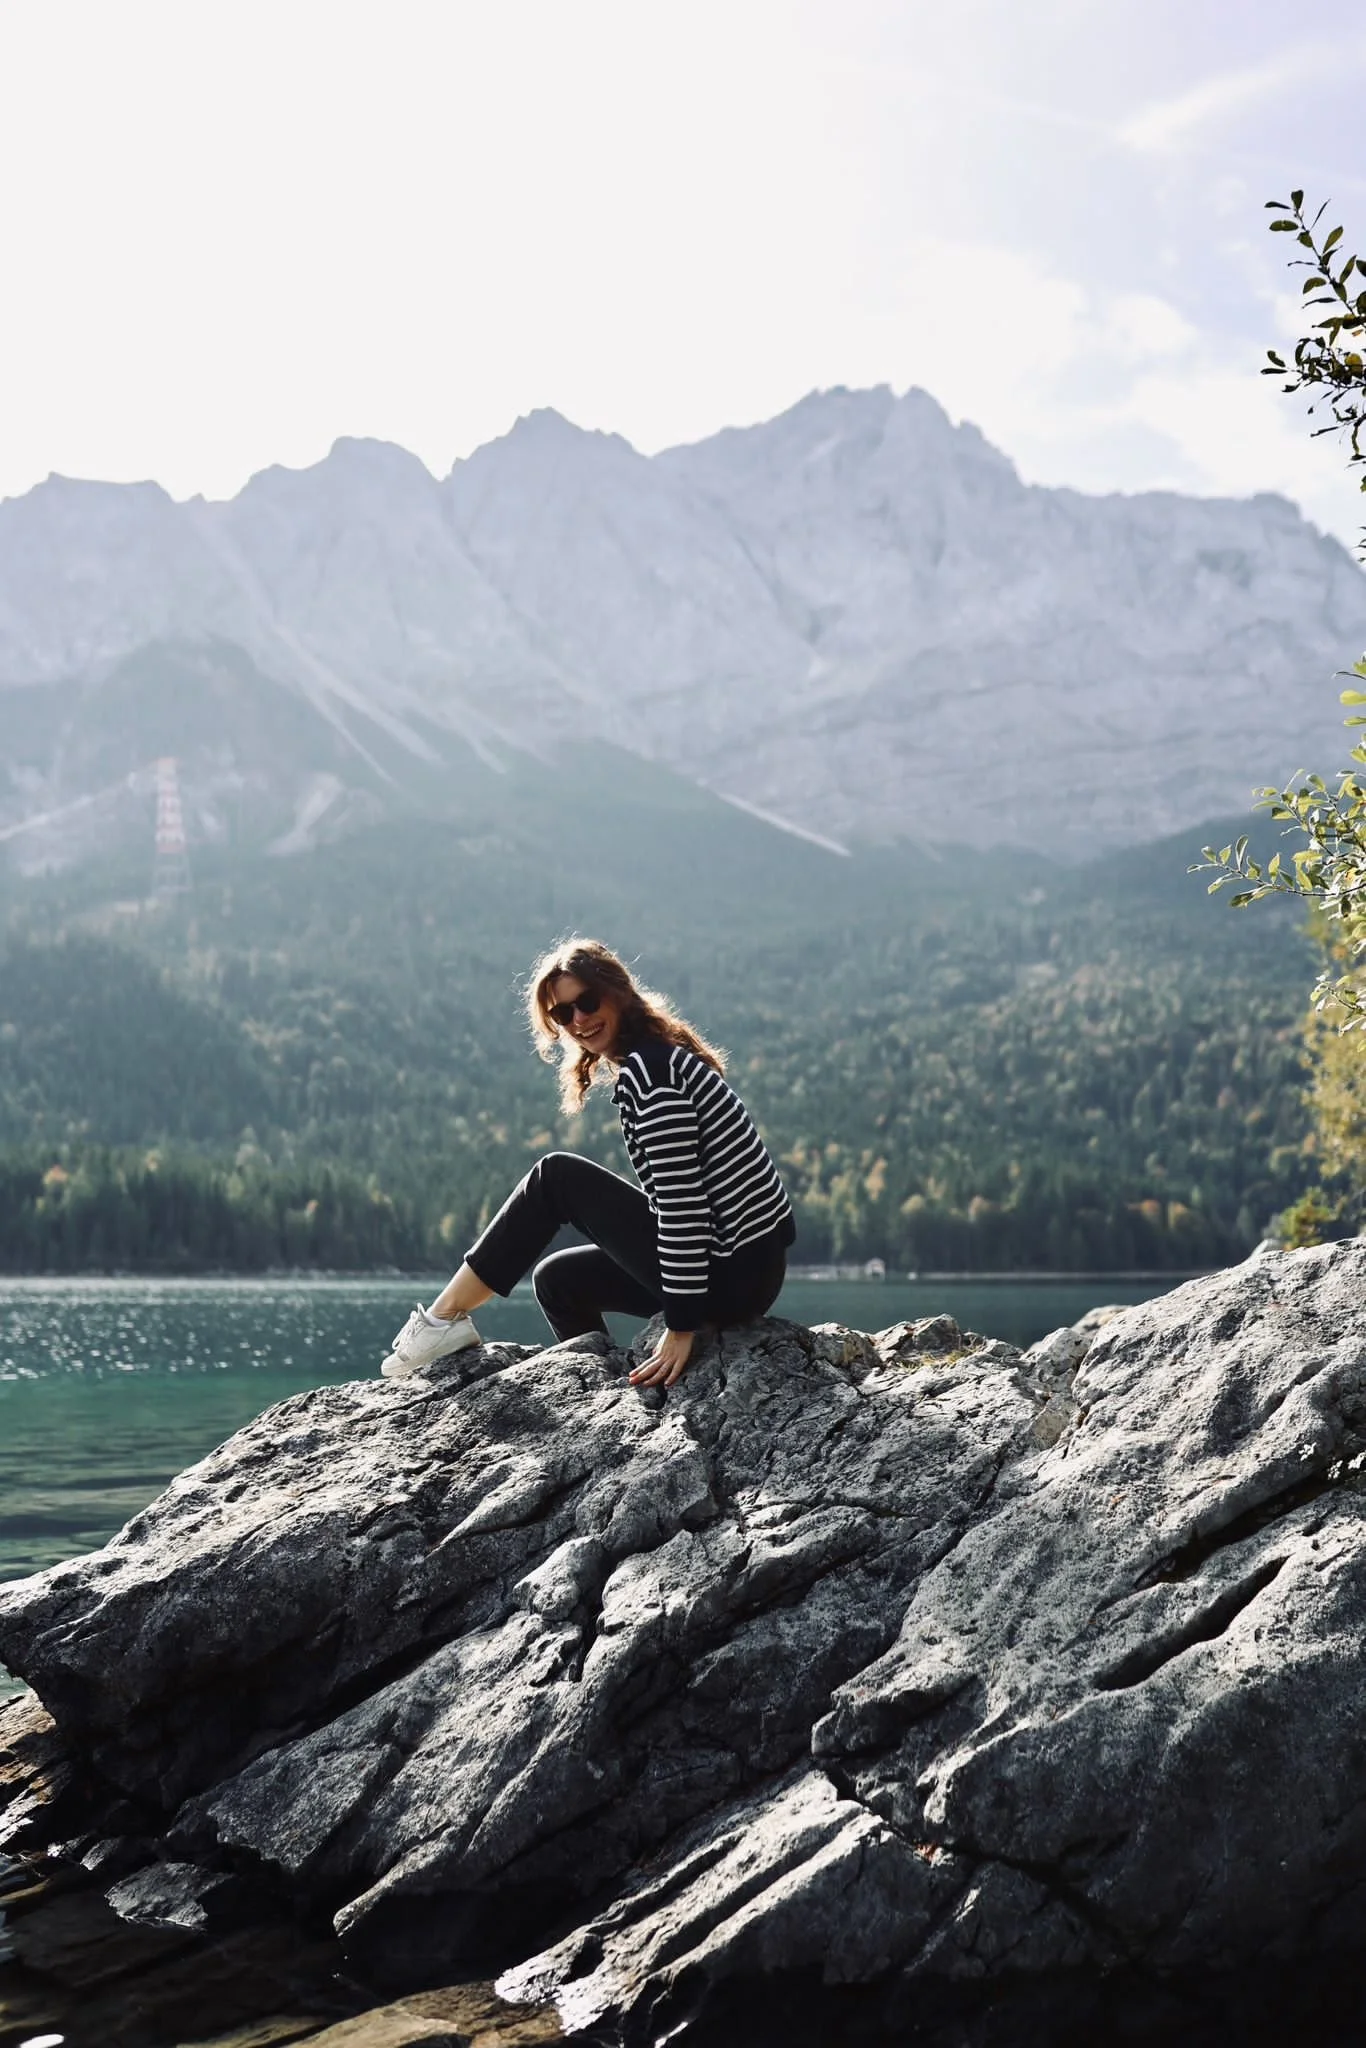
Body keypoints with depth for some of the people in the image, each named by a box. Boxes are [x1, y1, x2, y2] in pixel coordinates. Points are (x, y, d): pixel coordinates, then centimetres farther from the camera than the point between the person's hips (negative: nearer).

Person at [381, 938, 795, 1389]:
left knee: (556, 1176, 0)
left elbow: (681, 1198, -21)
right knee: (557, 1278, 20)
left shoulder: (645, 1069, -15)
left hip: (730, 1275, -9)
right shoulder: (664, 1056, 15)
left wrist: (682, 1327, -20)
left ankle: (445, 1318, 5)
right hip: (753, 1266, 9)